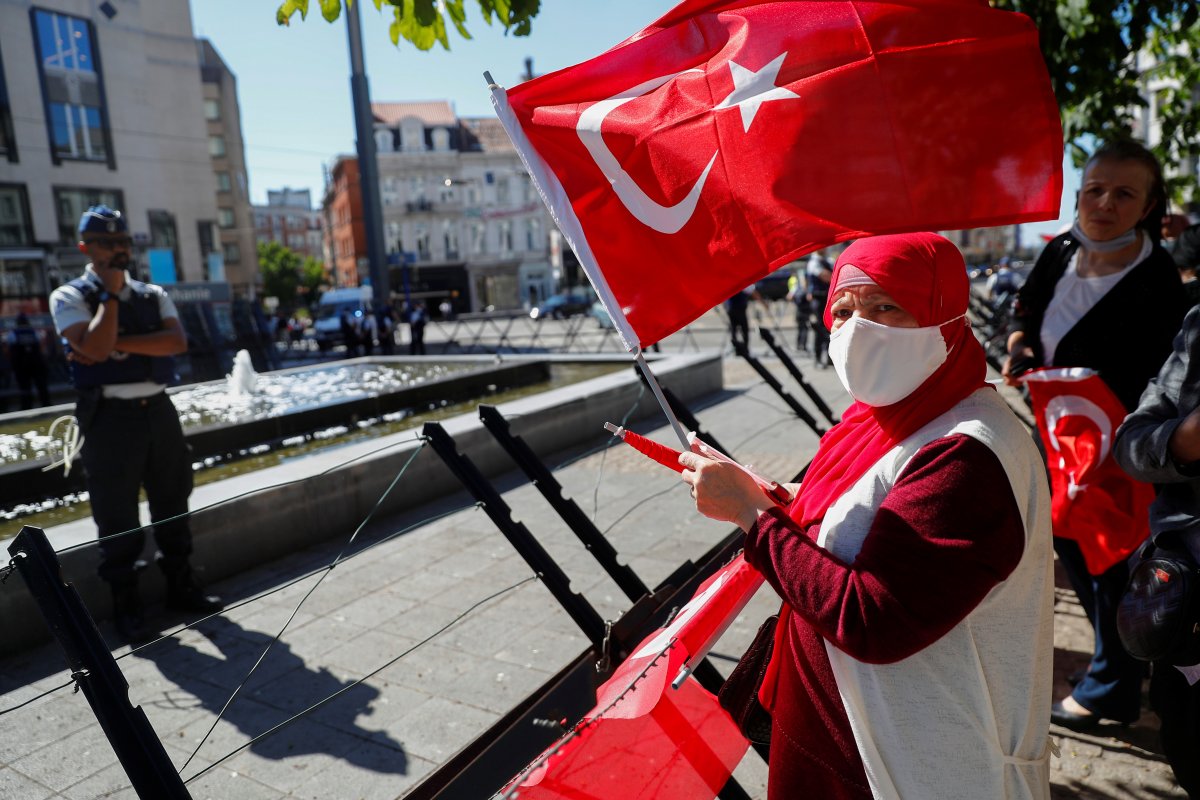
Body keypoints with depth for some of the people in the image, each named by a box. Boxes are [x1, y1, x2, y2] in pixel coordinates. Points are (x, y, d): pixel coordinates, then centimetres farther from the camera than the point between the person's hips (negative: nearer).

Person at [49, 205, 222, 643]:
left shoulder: (153, 294, 11)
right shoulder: (70, 296, -1)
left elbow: (178, 341, -6)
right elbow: (95, 348, -18)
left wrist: (118, 343, -15)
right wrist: (111, 293, -11)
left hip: (159, 410, 4)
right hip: (110, 418, -4)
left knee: (173, 504, 12)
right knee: (117, 516, 4)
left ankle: (181, 586, 26)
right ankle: (125, 603, 18)